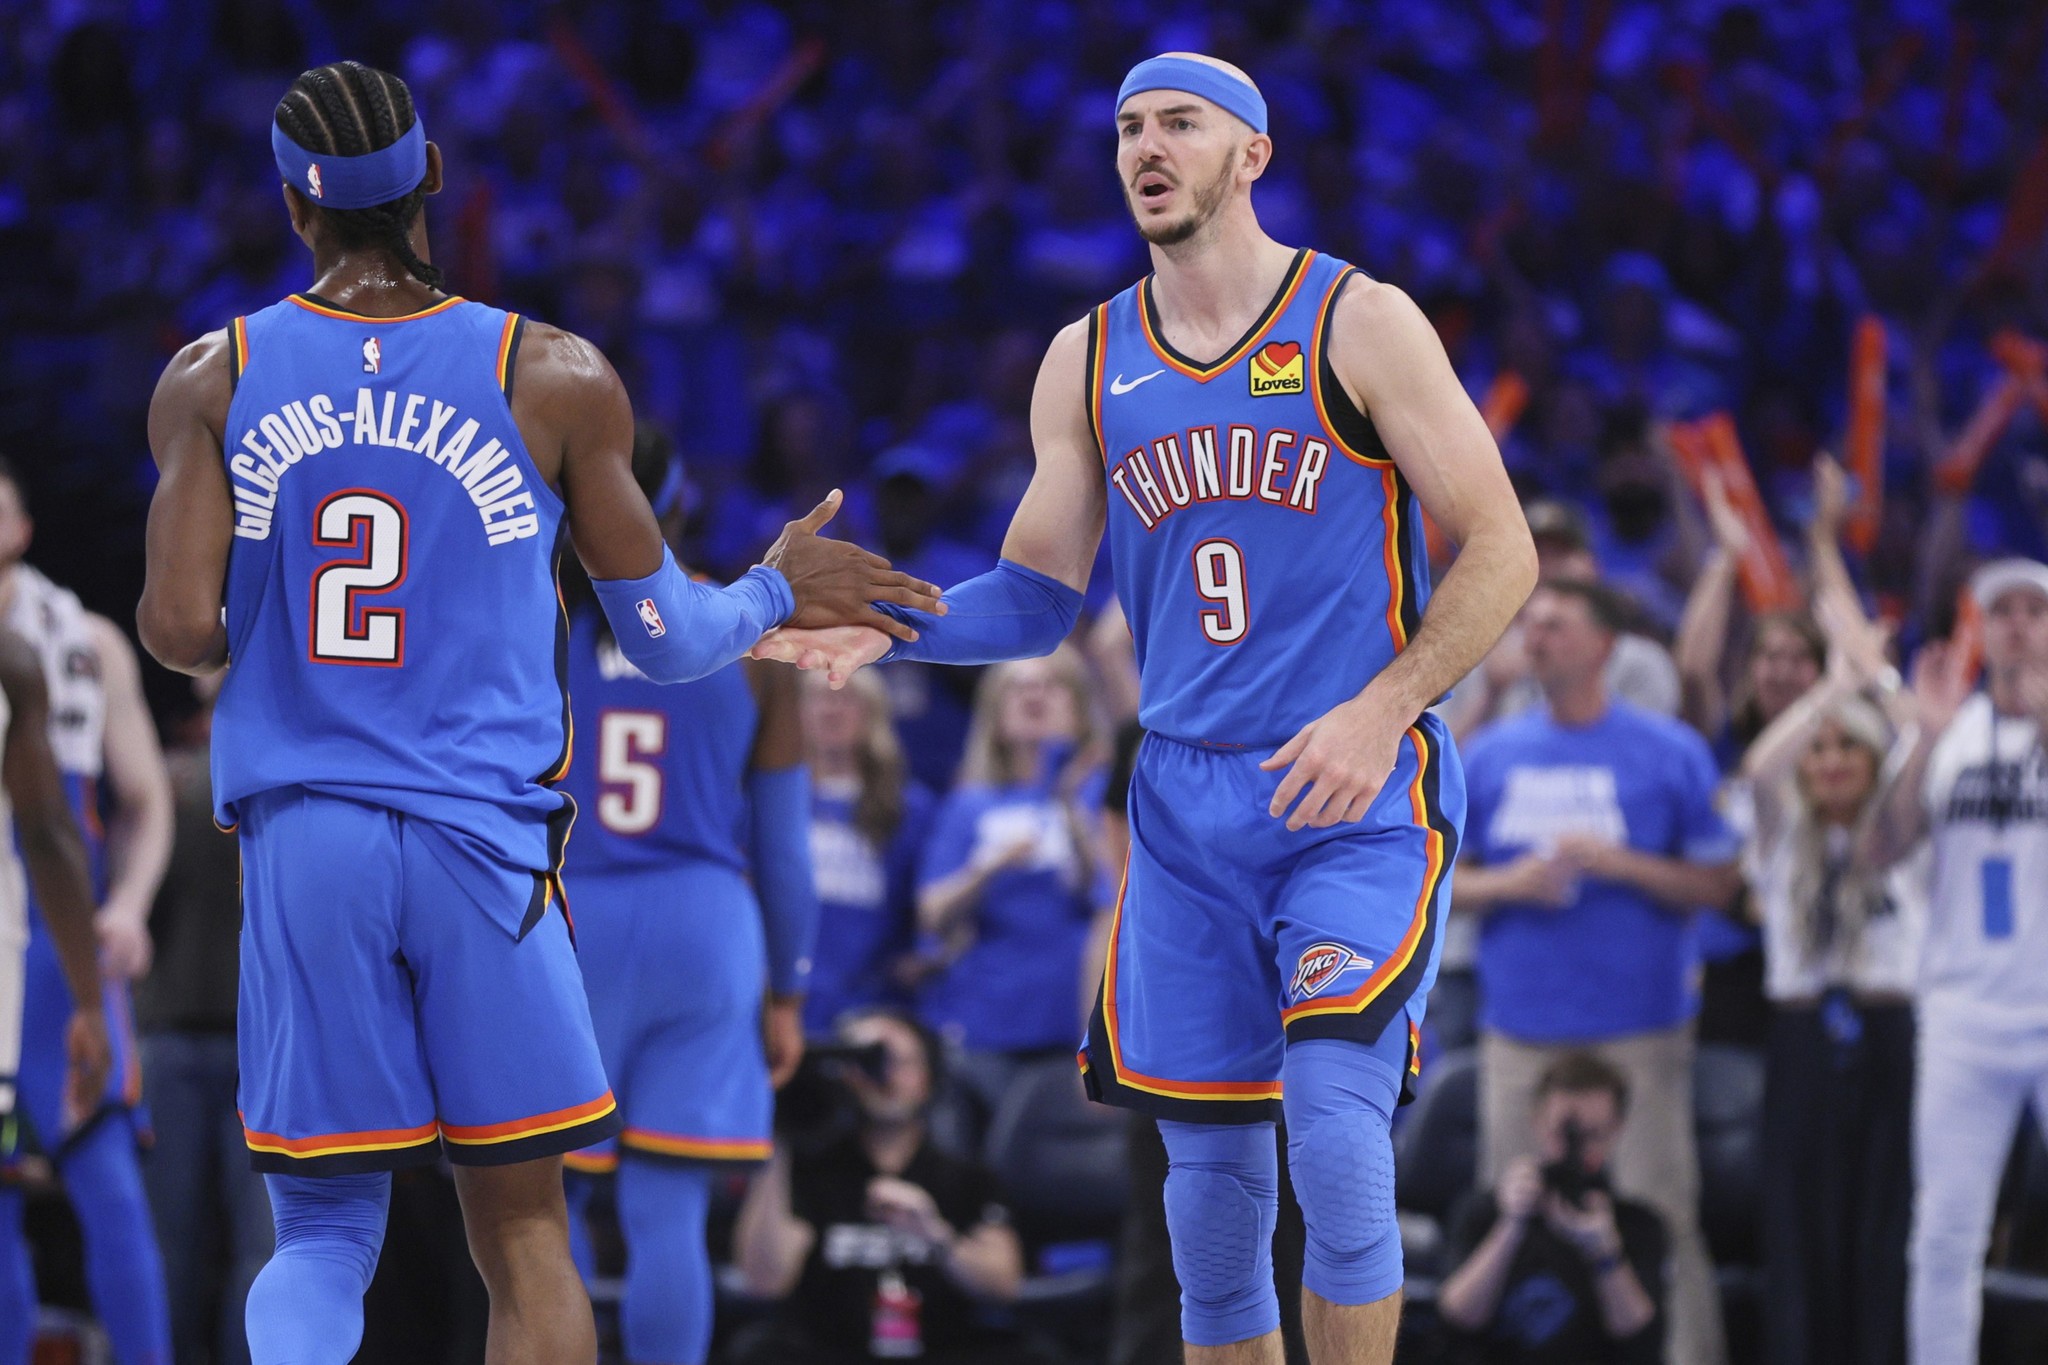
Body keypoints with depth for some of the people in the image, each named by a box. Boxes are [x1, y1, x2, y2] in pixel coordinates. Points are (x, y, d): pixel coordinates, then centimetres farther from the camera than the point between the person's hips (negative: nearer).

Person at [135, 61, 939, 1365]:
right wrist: (778, 591, 24)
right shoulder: (556, 380, -1)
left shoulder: (214, 382, 2)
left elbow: (179, 629, -6)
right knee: (522, 1231, 9)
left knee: (323, 1234, 9)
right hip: (484, 842, -1)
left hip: (301, 841, 1)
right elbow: (666, 642, 4)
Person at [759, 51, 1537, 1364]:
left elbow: (1501, 552, -6)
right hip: (1190, 810, 5)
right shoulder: (1087, 363, 10)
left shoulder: (1359, 322, -4)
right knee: (1212, 1171, 5)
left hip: (1364, 799, -5)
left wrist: (1383, 712, -19)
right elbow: (1037, 595, 15)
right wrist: (886, 624, -4)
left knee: (1335, 1130, -19)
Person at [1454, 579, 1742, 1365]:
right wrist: (1507, 884, -7)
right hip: (1520, 1028, 3)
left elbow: (1719, 884, 0)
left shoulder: (1669, 754, 1)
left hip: (1638, 1032, -3)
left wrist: (1619, 864, -14)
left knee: (1659, 1219, -6)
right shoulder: (1491, 755, 10)